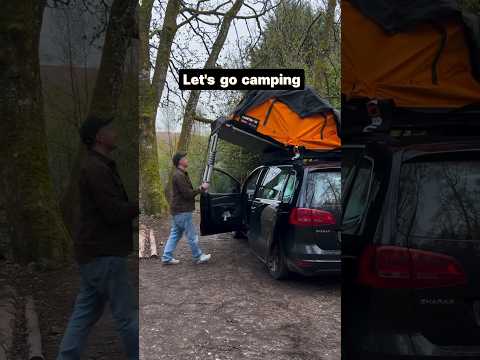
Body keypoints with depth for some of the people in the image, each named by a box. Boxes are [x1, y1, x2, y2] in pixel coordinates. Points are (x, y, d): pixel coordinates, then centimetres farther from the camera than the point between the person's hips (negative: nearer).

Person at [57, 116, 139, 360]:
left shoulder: (99, 166, 15)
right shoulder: (97, 169, -17)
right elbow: (114, 213, -22)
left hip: (95, 254, 10)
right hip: (104, 255, -10)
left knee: (85, 313, 14)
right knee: (127, 314, 2)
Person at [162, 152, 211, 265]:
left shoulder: (181, 174, 16)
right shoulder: (179, 175, -18)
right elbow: (188, 194, -21)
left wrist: (199, 189, 7)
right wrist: (202, 188, -12)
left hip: (178, 211, 10)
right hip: (182, 211, -10)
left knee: (175, 234, 14)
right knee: (192, 235, 1)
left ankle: (167, 257, 17)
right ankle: (198, 257, 12)